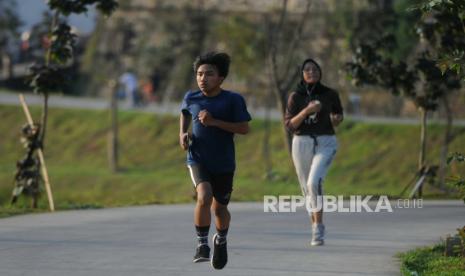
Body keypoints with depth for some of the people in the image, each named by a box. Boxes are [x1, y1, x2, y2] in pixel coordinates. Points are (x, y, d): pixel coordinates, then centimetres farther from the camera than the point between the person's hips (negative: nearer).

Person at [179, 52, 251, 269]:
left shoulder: (233, 100, -10)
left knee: (220, 208, 10)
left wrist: (214, 122, -22)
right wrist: (183, 133, 3)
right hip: (198, 159, 0)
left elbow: (244, 128, -14)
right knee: (204, 197, -26)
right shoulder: (191, 98, -1)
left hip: (224, 163, 0)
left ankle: (221, 241, 43)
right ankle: (202, 244, -8)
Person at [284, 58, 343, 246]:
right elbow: (289, 125, -5)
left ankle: (318, 227, -19)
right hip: (302, 144, 2)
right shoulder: (295, 96, 2)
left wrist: (337, 119, -6)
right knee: (307, 188, 8)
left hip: (325, 143, -2)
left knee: (314, 181, -24)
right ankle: (316, 227, 25)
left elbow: (339, 114, 18)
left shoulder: (330, 95, 1)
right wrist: (307, 111, -19)